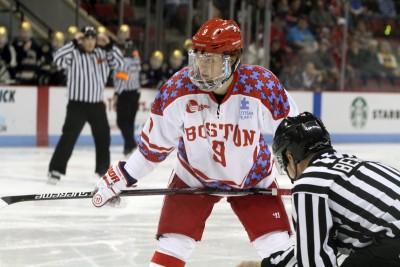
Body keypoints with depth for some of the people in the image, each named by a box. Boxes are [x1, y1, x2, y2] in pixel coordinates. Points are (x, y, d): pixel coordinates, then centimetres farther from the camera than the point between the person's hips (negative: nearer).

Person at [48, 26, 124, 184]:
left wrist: (109, 46, -7)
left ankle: (103, 168, 31)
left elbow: (119, 62, 3)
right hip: (77, 104, -5)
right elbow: (58, 59, -25)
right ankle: (55, 170, -10)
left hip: (97, 104, 5)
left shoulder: (102, 54, 7)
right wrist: (74, 42, -25)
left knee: (103, 137, 15)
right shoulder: (74, 54, -9)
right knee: (69, 137, -13)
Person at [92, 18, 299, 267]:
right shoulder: (178, 88, -23)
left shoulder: (263, 86, -27)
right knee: (171, 246, -6)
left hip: (253, 177, 0)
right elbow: (155, 143, -8)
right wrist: (121, 177, -7)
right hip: (194, 176, 0)